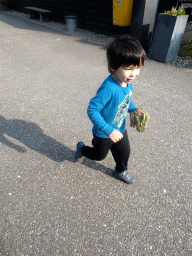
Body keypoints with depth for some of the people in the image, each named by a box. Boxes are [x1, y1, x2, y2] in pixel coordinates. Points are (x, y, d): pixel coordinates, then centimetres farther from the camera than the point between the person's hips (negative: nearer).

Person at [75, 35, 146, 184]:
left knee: (124, 152, 24)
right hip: (104, 133, -6)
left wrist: (135, 110, -6)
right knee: (99, 155, 21)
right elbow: (92, 110, -35)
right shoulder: (109, 88, -37)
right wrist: (109, 130, -35)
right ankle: (82, 149, 51)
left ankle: (121, 171, 54)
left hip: (120, 129, 7)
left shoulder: (128, 83, -10)